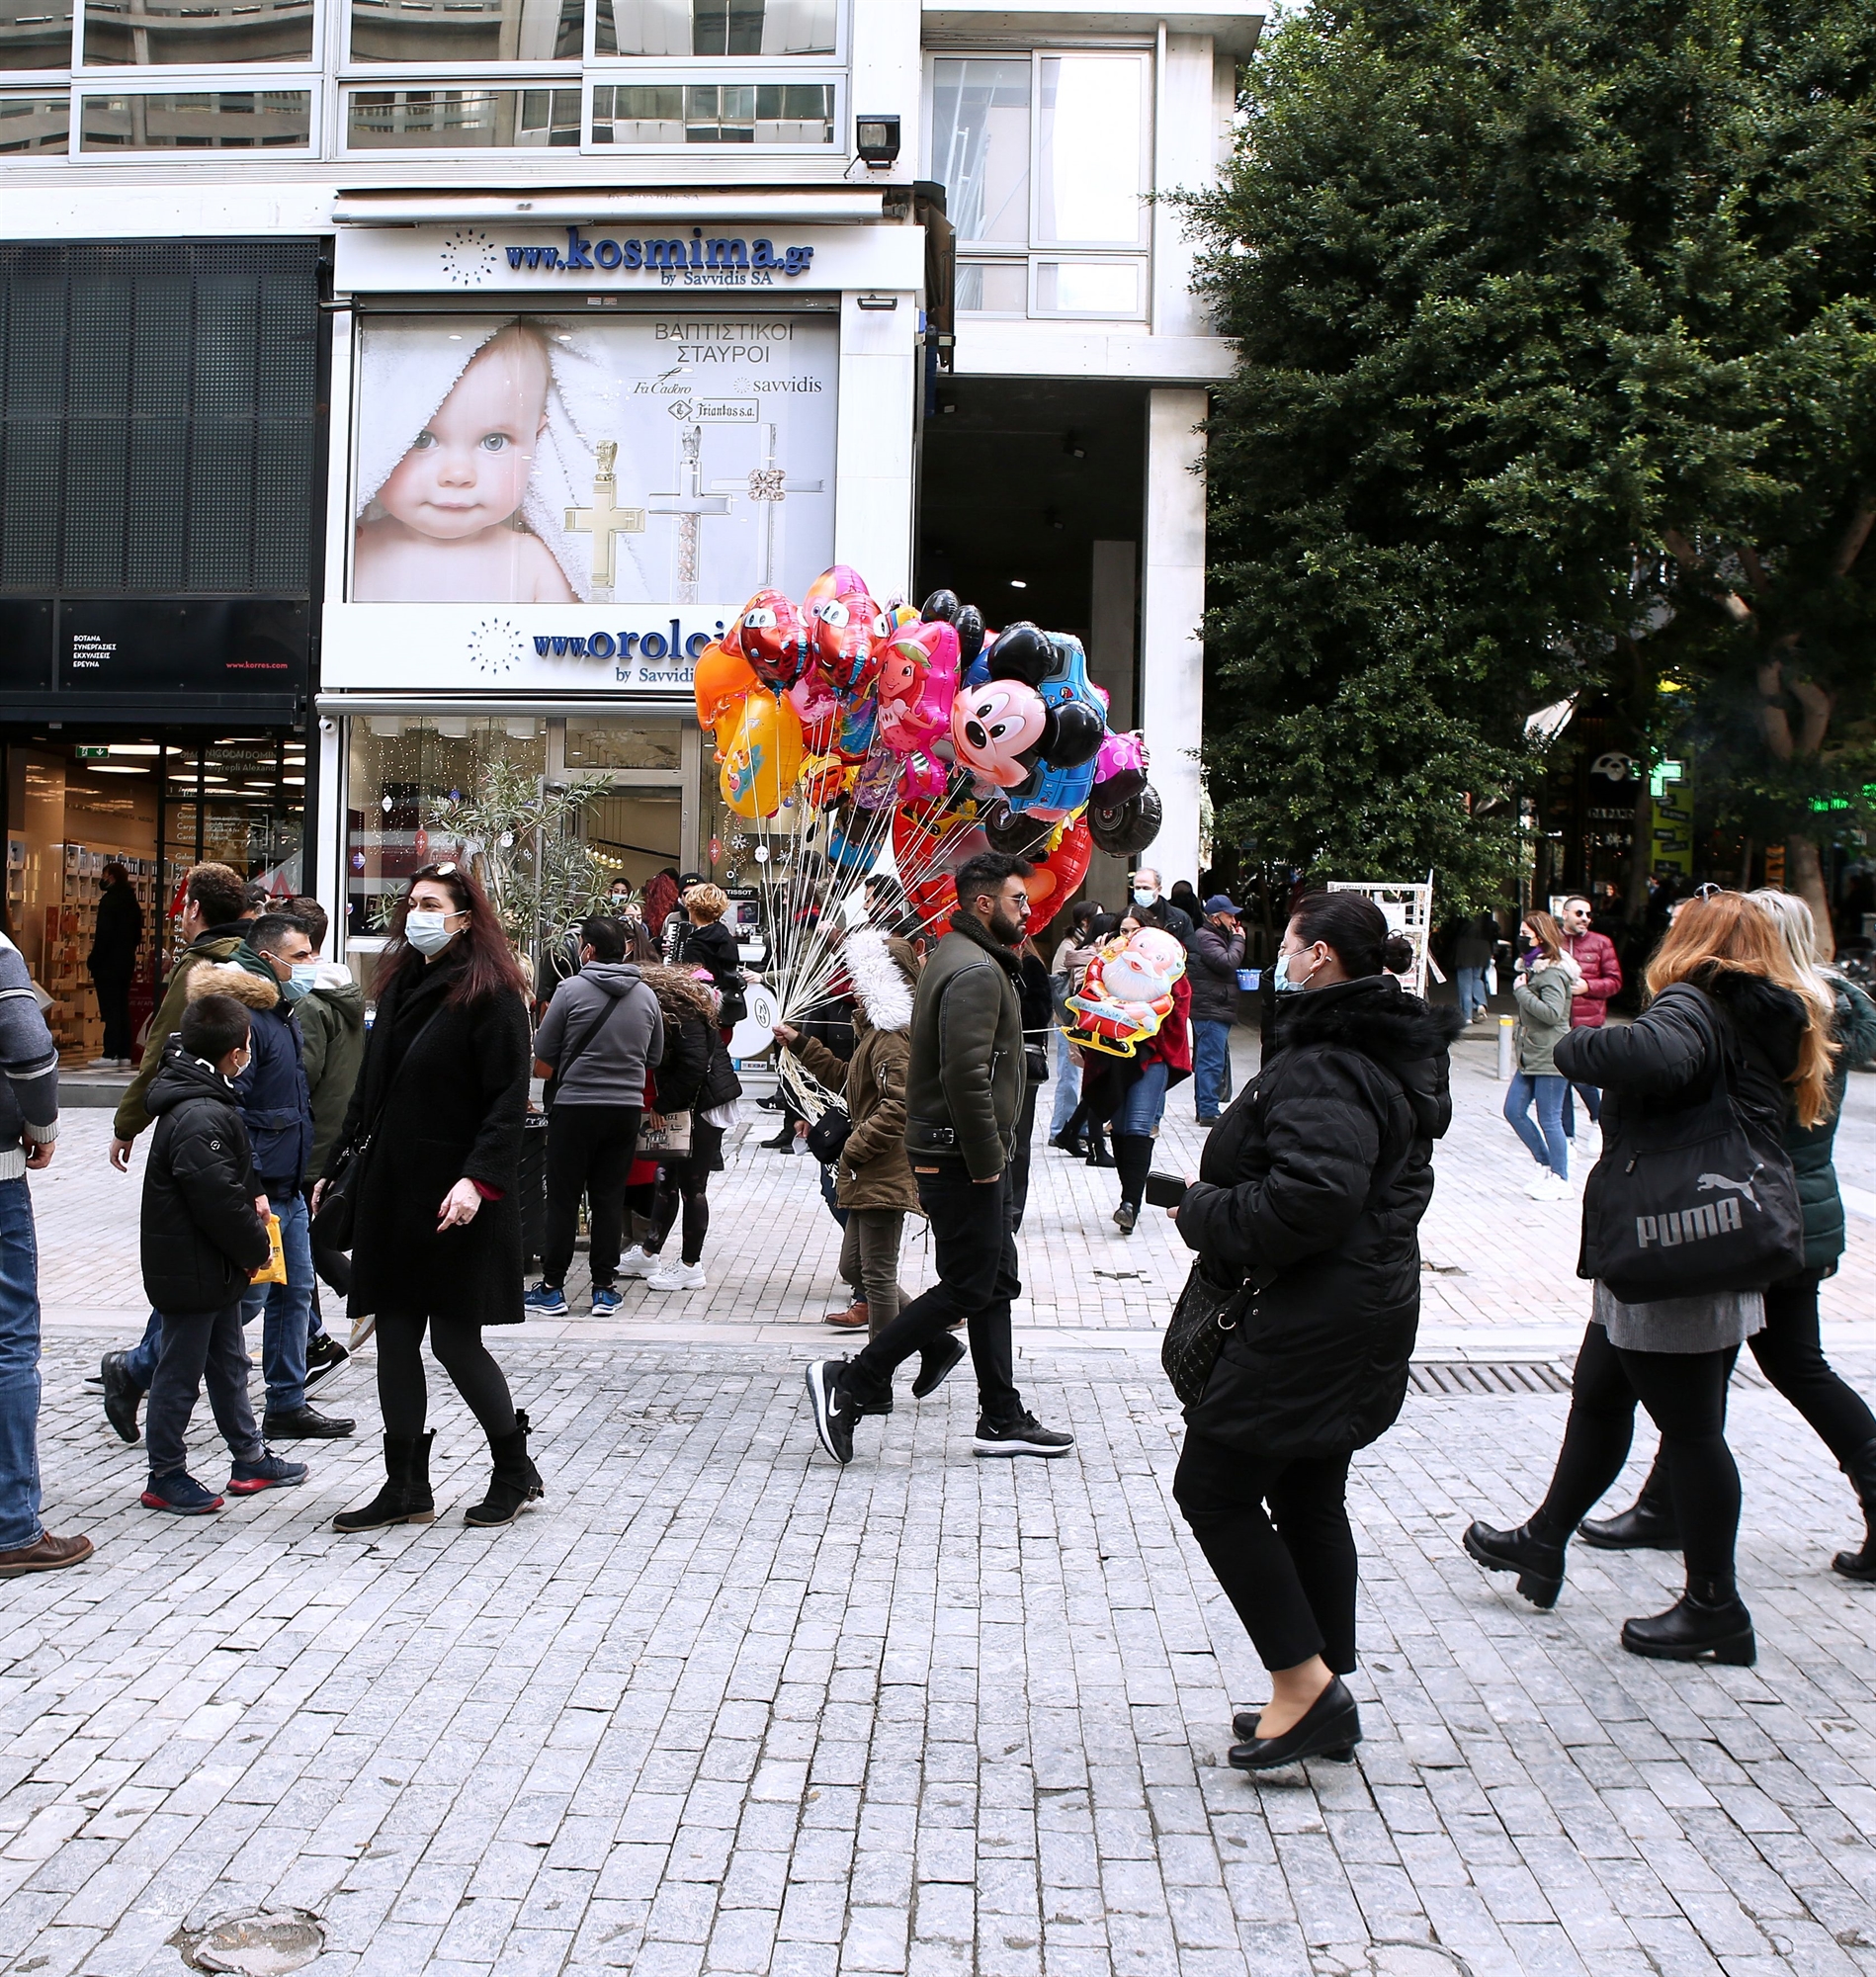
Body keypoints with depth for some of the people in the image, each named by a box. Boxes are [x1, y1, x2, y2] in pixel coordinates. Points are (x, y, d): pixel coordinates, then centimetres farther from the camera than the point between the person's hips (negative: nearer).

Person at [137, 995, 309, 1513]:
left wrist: (255, 1192, 9)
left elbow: (234, 1165, 24)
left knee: (229, 1362, 20)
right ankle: (165, 1476, 15)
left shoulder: (207, 1099, 7)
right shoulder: (200, 1118, -27)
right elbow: (218, 1200, -27)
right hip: (191, 1272, -11)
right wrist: (257, 1247, -13)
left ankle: (250, 1457, 32)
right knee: (180, 1373, 3)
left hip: (215, 1268, 11)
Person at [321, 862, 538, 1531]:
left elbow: (508, 1099, -15)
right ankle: (406, 1488, 17)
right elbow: (370, 1088, 19)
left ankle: (515, 1470, 18)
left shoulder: (490, 993, -9)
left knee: (454, 1338, -2)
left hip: (454, 1197, -7)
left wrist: (477, 1179, -25)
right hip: (392, 1186, 7)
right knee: (395, 1335, 8)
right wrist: (335, 1167, 17)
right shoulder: (401, 985, 13)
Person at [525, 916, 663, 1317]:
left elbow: (542, 1061, -4)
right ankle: (605, 1289, 11)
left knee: (562, 1198, 4)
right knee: (610, 1198, 9)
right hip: (627, 1108, 4)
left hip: (575, 1106, -4)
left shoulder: (572, 989, -9)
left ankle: (552, 1289, 8)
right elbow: (654, 1057, 15)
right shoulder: (646, 995, 5)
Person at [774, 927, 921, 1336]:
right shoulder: (877, 1029, 17)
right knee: (854, 1267, 17)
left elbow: (899, 1106, -27)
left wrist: (853, 1151, -20)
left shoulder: (892, 1035, -17)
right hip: (872, 1176, 11)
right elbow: (847, 1080, 26)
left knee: (877, 1273, -4)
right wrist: (800, 1044, 23)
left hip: (884, 1178, -11)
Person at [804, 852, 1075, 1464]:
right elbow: (966, 1076, -27)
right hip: (964, 1158, -11)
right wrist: (986, 1162, -21)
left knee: (997, 1282, 13)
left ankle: (1003, 1419, 20)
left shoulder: (961, 957, 17)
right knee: (967, 1288, -5)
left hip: (971, 1155, 11)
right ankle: (847, 1383, 0)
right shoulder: (975, 971, -18)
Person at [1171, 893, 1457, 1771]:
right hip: (1362, 1306, 11)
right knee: (1307, 1498, 17)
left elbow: (1313, 1196, -33)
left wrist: (1204, 1213, -17)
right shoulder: (1384, 1053, 14)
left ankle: (1305, 1681, 2)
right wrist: (1216, 1205, 7)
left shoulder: (1325, 1066, -20)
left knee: (1212, 1486, -1)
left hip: (1312, 1321, -11)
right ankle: (1322, 1701, 26)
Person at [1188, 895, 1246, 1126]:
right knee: (1212, 1061, -11)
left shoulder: (1216, 936, 22)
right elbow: (1227, 962, -23)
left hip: (1216, 1010, 11)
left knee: (1206, 1061, 14)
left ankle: (1205, 1108, 20)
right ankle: (1209, 1111, -11)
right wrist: (1238, 940, -10)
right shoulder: (1205, 938, -12)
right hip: (1211, 1011, -11)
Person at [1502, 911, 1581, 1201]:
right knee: (1513, 1111, 10)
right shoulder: (1533, 967, 14)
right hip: (1530, 1056, 10)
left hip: (1550, 1057, -10)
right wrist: (1521, 988, 5)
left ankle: (1560, 1180, 9)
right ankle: (1546, 1166, 23)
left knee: (1549, 1120, -2)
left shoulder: (1552, 972, -15)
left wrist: (1521, 991, -19)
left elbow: (1552, 1012, -26)